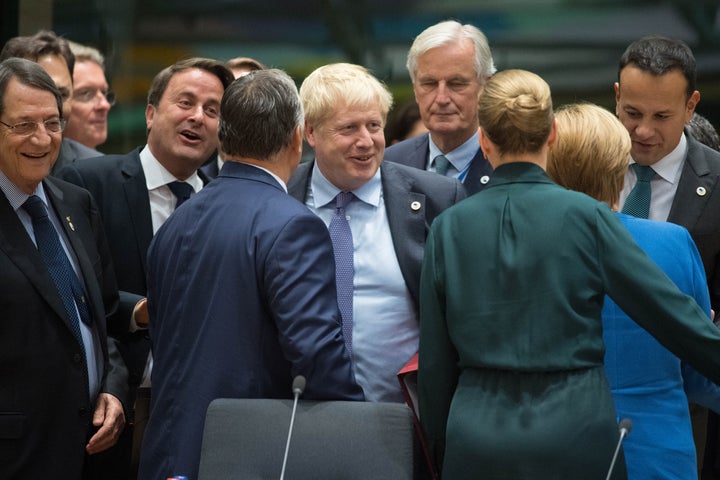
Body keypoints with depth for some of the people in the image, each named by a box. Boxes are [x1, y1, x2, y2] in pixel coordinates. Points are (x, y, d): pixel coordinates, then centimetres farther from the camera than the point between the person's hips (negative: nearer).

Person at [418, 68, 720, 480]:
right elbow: (671, 311, -3)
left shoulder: (449, 227, 1)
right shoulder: (586, 217, -7)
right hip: (574, 432, -2)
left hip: (476, 440, 2)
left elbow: (435, 361, 6)